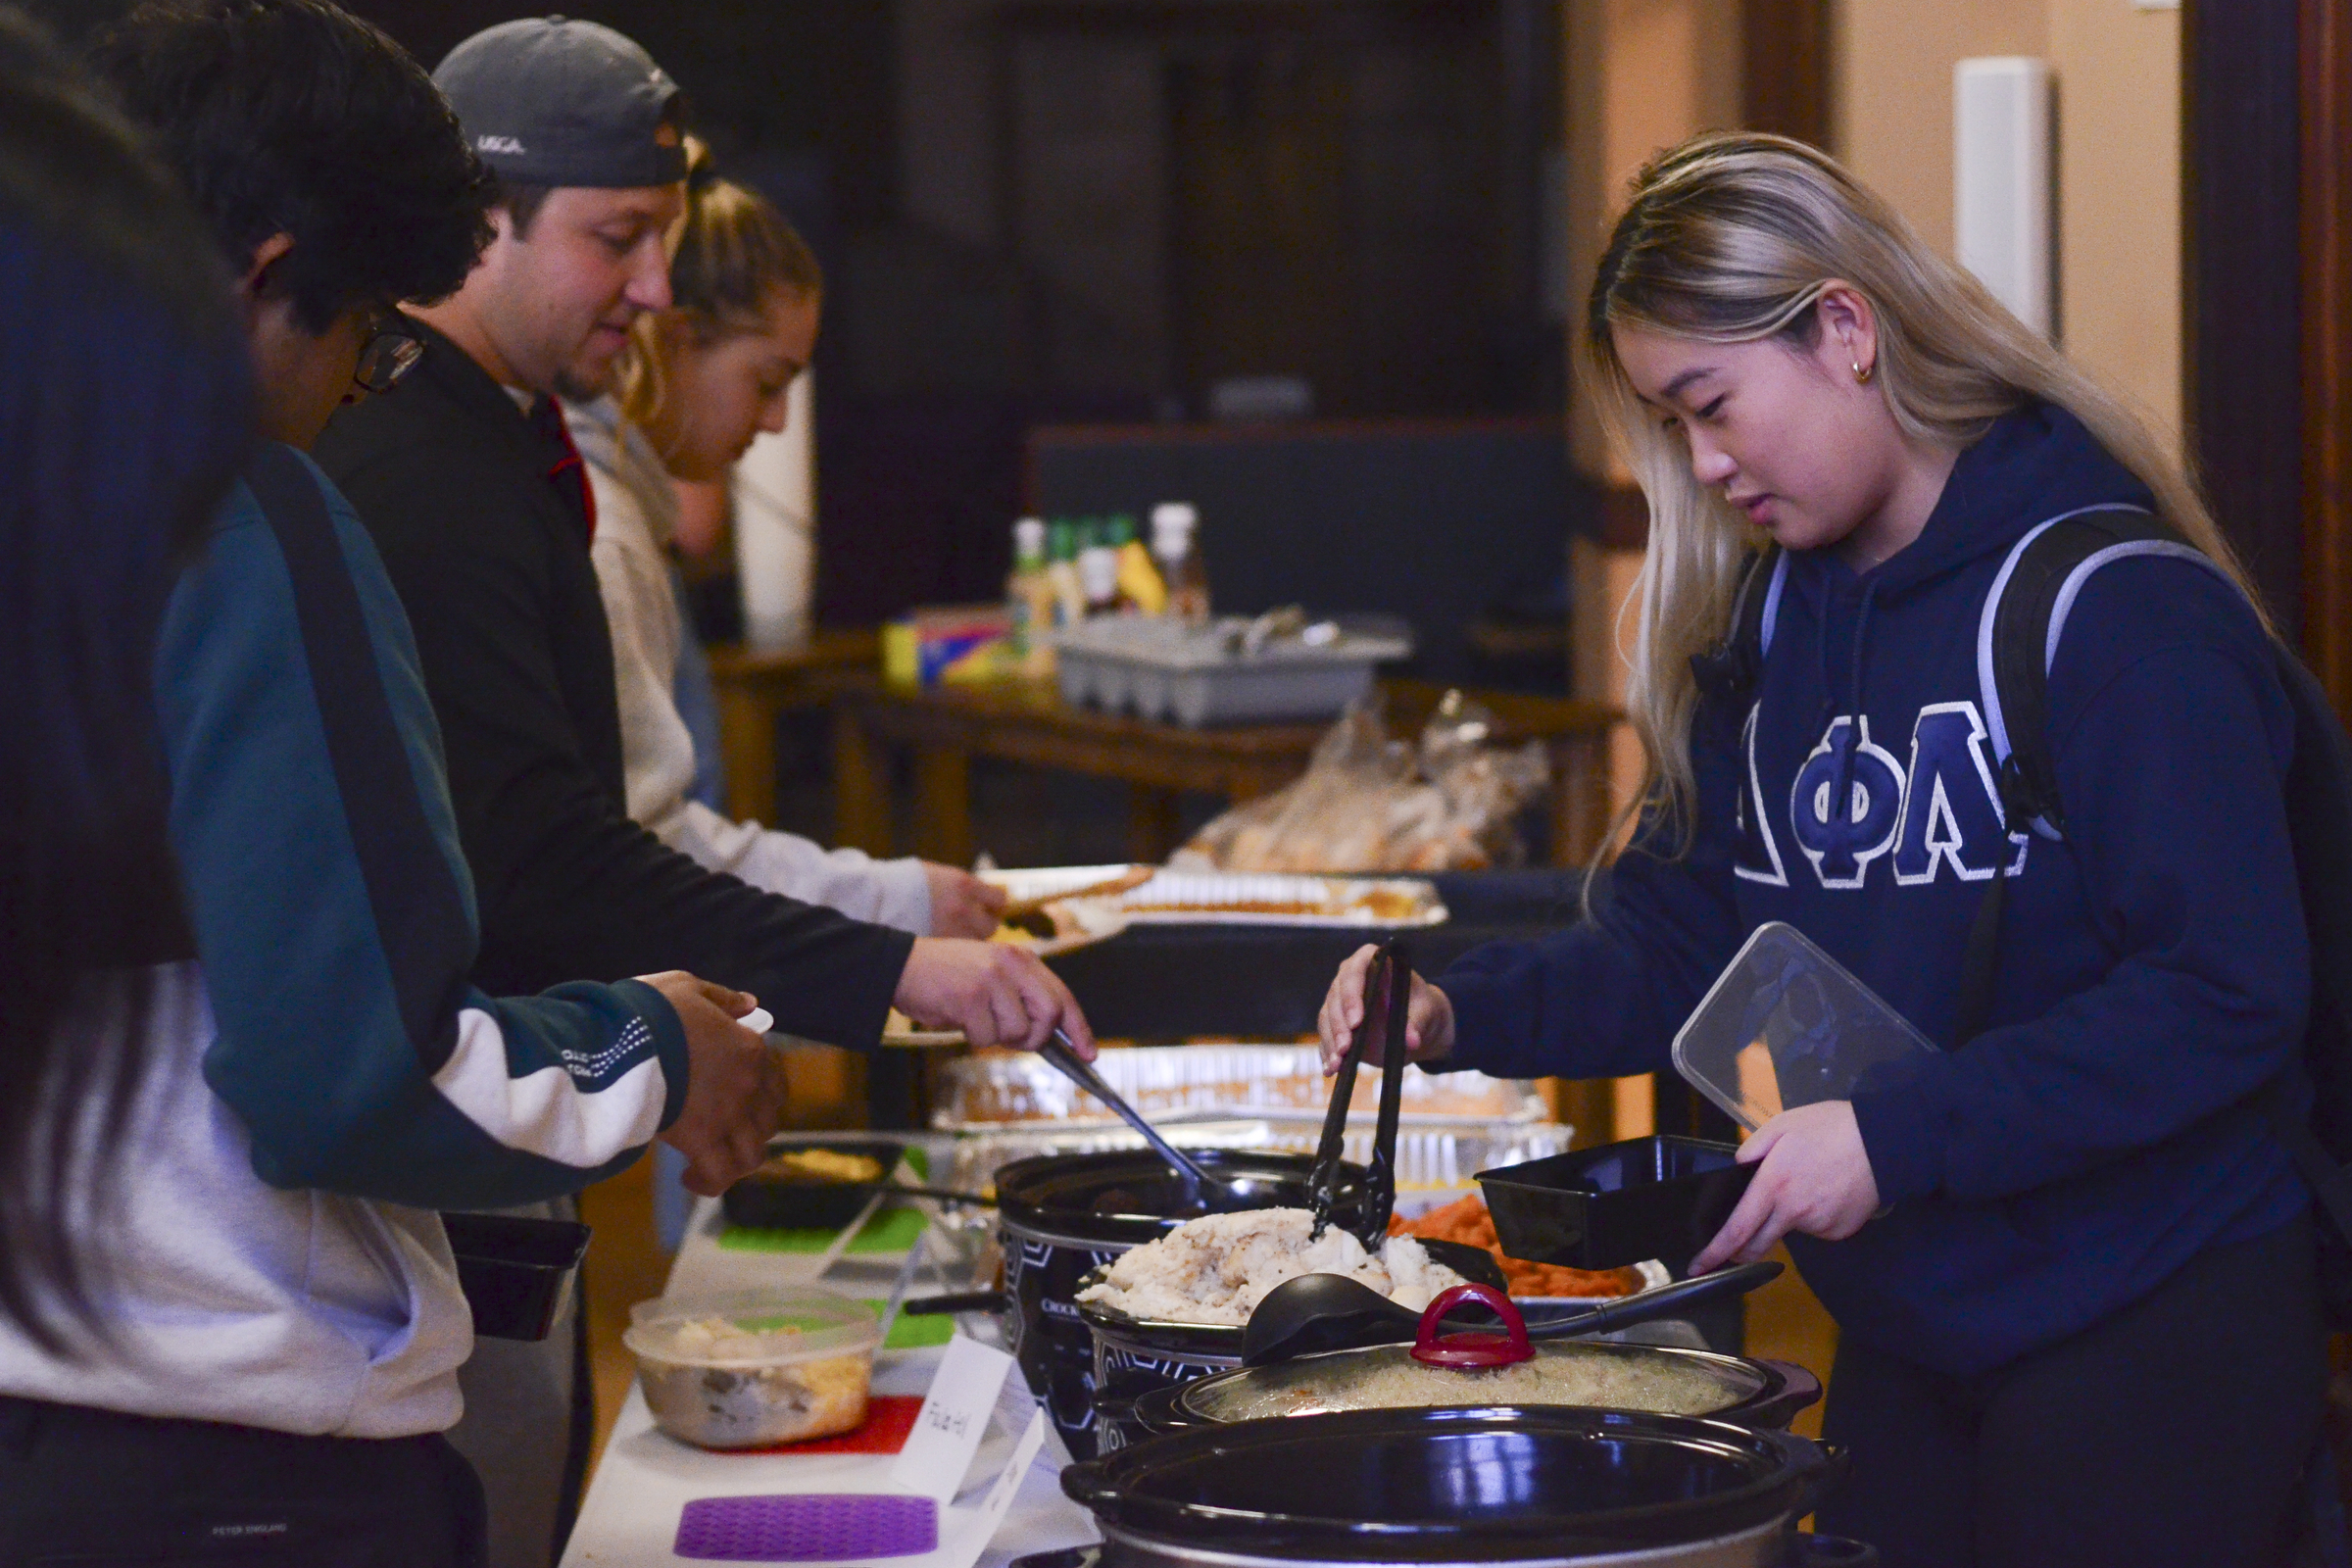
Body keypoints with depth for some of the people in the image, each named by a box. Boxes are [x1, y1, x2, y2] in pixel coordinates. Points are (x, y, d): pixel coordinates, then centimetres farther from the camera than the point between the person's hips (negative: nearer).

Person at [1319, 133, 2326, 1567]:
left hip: (2152, 1327, -7)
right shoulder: (1776, 620, 8)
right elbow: (1683, 936, 11)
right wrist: (1464, 1014, -6)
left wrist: (1896, 1138, -24)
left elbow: (2227, 993, -22)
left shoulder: (2122, 607, -17)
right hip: (1909, 1327, 7)